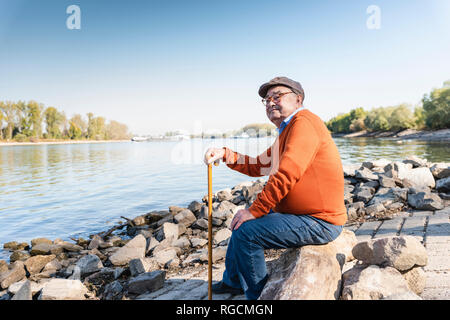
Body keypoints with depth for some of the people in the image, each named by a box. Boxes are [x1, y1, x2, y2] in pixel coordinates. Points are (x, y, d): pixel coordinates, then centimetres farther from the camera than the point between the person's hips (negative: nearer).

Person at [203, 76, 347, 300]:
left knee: (245, 232, -17)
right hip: (301, 213, 11)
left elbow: (286, 175, -25)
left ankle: (258, 296, 5)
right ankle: (233, 281, 36)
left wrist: (255, 211, -20)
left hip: (319, 223, -11)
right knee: (242, 221, 19)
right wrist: (225, 154, 3)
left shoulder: (304, 122, -16)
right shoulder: (285, 133, 18)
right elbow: (257, 166, 17)